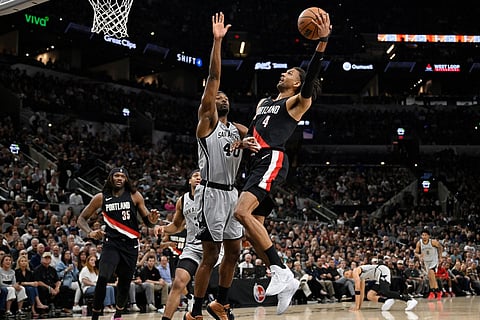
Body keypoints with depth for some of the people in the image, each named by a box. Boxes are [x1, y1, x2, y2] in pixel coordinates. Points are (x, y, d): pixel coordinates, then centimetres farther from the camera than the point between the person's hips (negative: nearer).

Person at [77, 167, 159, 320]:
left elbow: (148, 222, 3)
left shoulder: (134, 196, 0)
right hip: (111, 243, -1)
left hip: (130, 244, 1)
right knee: (103, 278, -21)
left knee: (125, 283, 9)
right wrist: (90, 232, -14)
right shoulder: (101, 198, 0)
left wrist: (152, 220, -21)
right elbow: (81, 219, 6)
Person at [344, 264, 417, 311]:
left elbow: (357, 289, -7)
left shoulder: (355, 271, -1)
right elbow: (362, 292, 33)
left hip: (382, 271, -10)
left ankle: (410, 300, -34)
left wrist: (356, 305, -6)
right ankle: (387, 301, -20)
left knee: (384, 292, -30)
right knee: (369, 296, 5)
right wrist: (359, 305, 34)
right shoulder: (361, 277, 27)